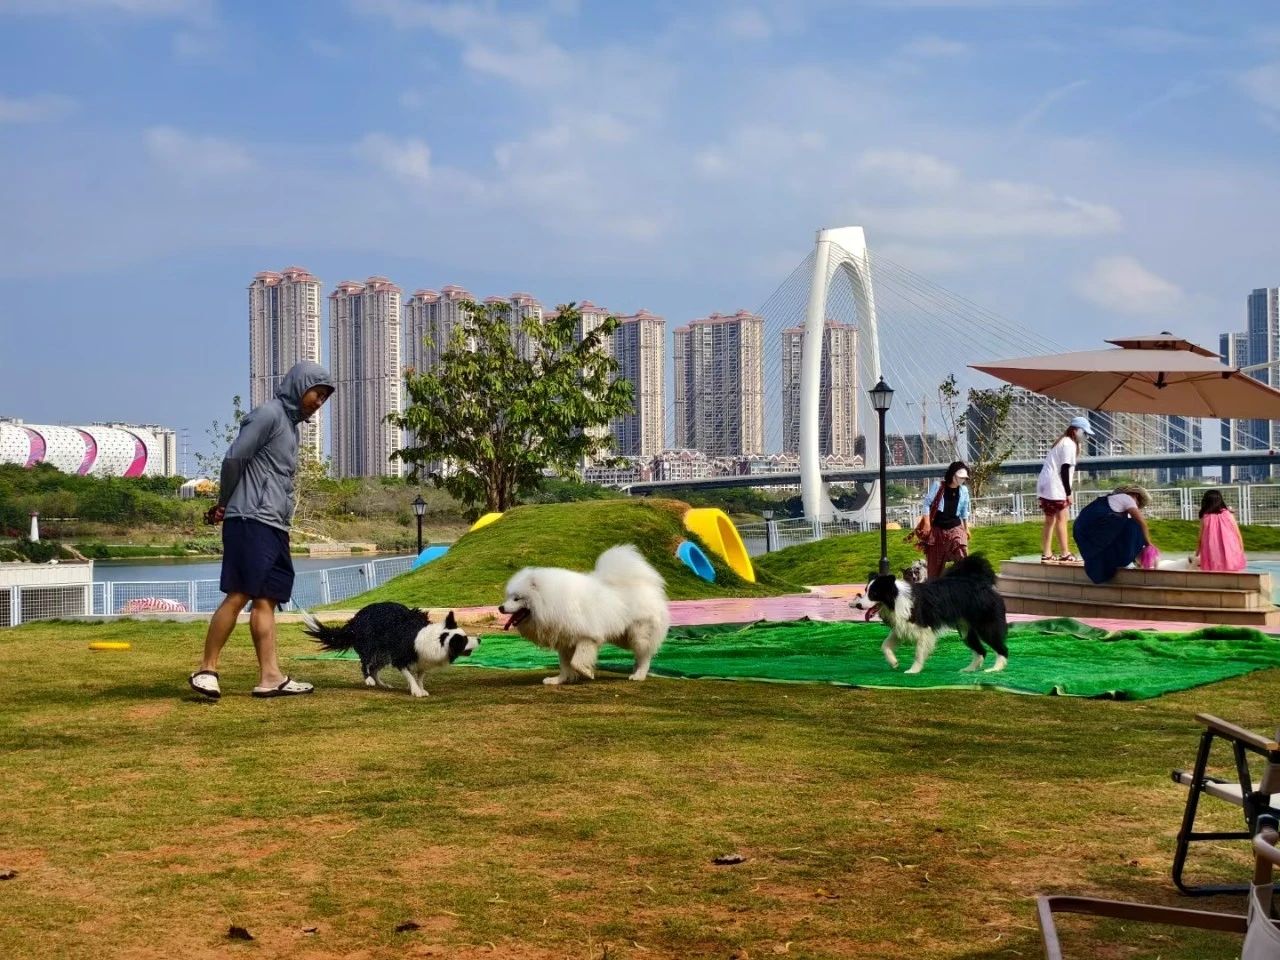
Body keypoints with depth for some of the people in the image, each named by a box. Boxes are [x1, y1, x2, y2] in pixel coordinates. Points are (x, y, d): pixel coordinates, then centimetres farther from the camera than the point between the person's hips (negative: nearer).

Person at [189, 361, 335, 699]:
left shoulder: (291, 424, 23)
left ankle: (270, 677, 1)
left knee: (266, 599, 4)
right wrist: (225, 504, 3)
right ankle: (206, 670, -5)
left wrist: (226, 506, 11)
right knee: (239, 595, -11)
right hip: (252, 521, -9)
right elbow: (233, 460, -11)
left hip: (275, 527, 9)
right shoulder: (268, 414, -7)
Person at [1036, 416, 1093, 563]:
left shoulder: (1062, 442, 21)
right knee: (1061, 518, -5)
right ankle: (1065, 554, -4)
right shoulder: (1069, 444, -9)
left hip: (1044, 485, 9)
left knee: (1050, 520, 11)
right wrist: (1068, 493, -12)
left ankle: (1046, 554, 12)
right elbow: (1064, 470, -15)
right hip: (1054, 487, -9)